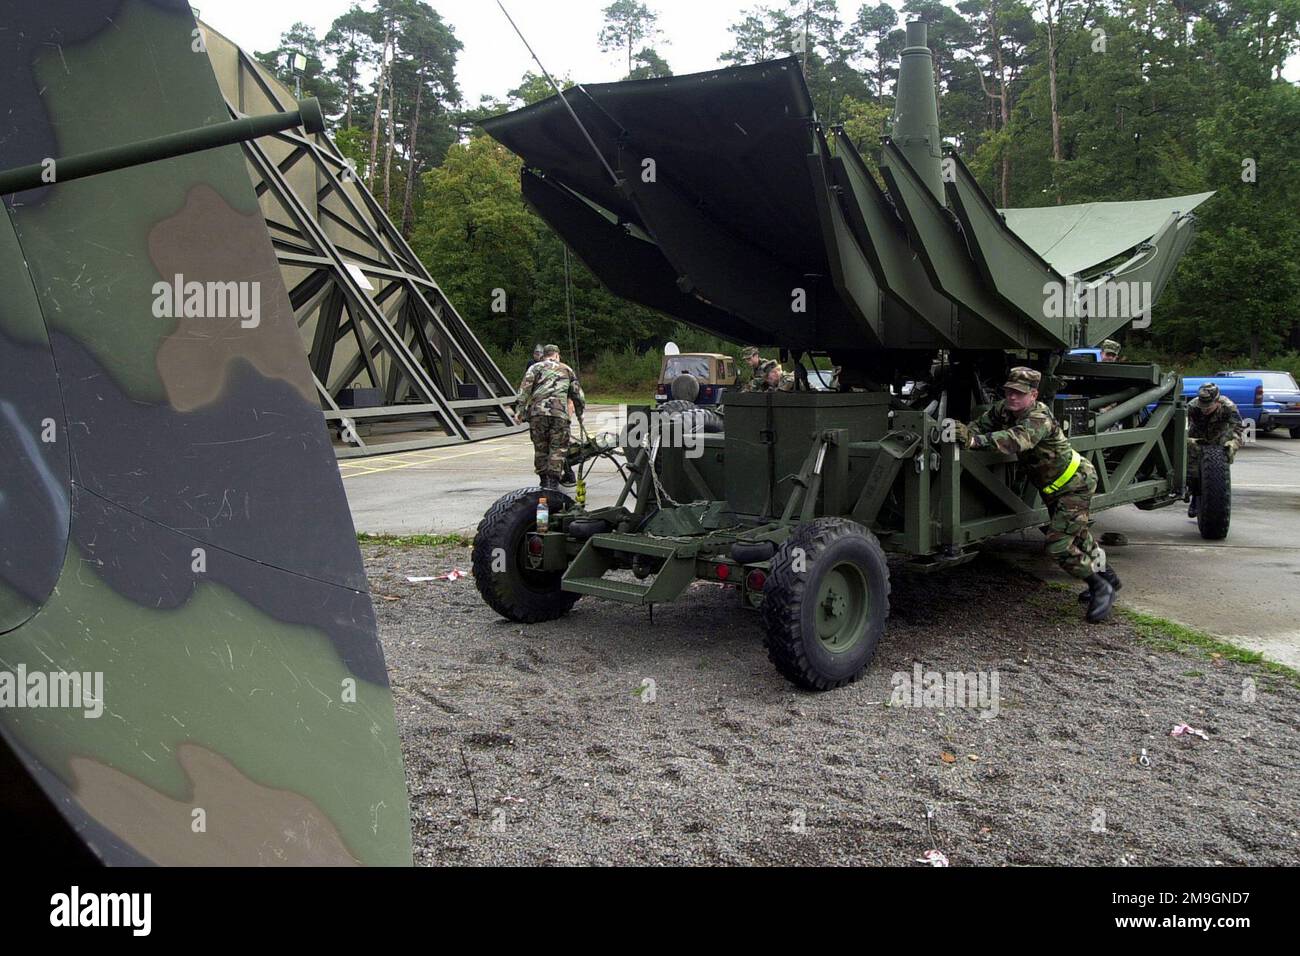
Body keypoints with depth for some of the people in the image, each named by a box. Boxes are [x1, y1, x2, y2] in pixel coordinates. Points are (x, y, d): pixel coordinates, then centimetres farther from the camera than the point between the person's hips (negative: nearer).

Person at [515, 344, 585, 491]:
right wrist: (580, 412, 37)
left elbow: (525, 388, 2)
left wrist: (519, 410, 0)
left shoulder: (536, 367, 16)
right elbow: (578, 393, 26)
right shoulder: (567, 370, 23)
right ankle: (553, 481, -7)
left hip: (537, 412, 0)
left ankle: (544, 480, 16)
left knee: (540, 447, 11)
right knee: (558, 448, 3)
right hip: (559, 413, 0)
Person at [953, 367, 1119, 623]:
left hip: (1075, 482, -9)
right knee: (1076, 535, 25)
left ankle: (1100, 587, 3)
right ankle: (1105, 575, 47)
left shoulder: (1040, 419, -33)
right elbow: (982, 424, -11)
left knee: (1059, 545, -16)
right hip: (1052, 487, 9)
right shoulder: (1003, 409, -7)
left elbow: (1016, 440, -51)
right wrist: (964, 432, -36)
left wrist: (975, 440, -66)